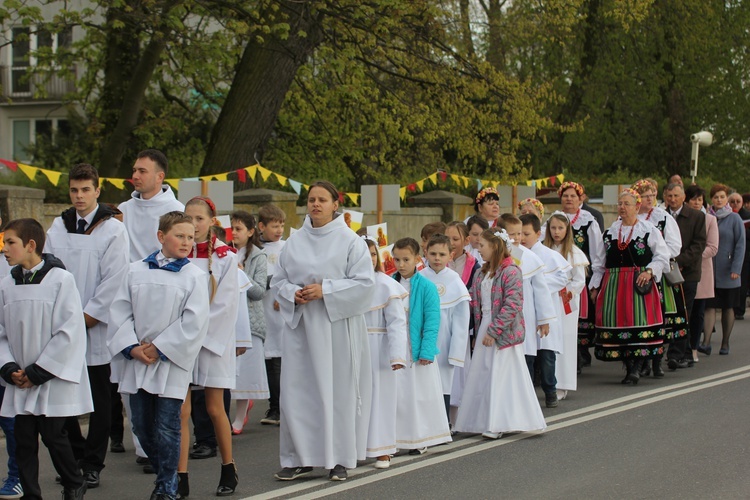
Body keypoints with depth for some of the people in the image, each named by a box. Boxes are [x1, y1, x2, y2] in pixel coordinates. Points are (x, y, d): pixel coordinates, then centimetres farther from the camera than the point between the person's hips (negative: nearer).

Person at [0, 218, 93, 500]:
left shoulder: (60, 280, -9)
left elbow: (69, 331, -12)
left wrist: (38, 372, -12)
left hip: (53, 380, -4)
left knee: (52, 434, -2)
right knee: (24, 439, 3)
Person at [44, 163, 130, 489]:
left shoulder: (113, 229, -4)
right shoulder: (58, 227, 10)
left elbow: (115, 279, -8)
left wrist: (88, 315, -11)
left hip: (97, 327, -4)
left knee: (99, 399, 2)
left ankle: (93, 464, 10)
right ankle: (75, 456, 17)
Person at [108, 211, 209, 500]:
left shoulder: (194, 276, -2)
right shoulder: (136, 271, 6)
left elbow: (194, 322, -8)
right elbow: (120, 311, 5)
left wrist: (160, 349, -11)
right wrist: (132, 347, -7)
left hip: (172, 363, -3)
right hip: (137, 360, 3)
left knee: (166, 429, -3)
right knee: (142, 427, 9)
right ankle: (165, 475, 28)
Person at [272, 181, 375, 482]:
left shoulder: (350, 241, -2)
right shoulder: (294, 242, 9)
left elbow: (364, 282, -8)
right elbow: (278, 280, 13)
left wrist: (325, 291, -16)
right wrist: (293, 294, -9)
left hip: (338, 328, -3)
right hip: (301, 325, 3)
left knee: (338, 390, 0)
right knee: (297, 391, 1)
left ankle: (339, 459, 10)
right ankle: (300, 458, 10)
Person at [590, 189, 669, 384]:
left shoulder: (649, 230, 1)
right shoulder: (609, 231, 15)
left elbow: (663, 256, 1)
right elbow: (600, 262, 19)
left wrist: (649, 271, -14)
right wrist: (595, 285, 15)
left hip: (639, 284, -4)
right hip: (613, 284, 4)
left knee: (639, 320, -11)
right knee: (617, 322, 0)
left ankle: (636, 367, -9)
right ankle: (629, 367, 8)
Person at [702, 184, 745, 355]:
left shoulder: (734, 219, -2)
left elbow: (740, 245, -5)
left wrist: (736, 269, -13)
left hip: (727, 271, -1)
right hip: (709, 270, 1)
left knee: (727, 308, 7)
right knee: (710, 306, -6)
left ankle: (725, 344, 15)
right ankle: (707, 342, -11)